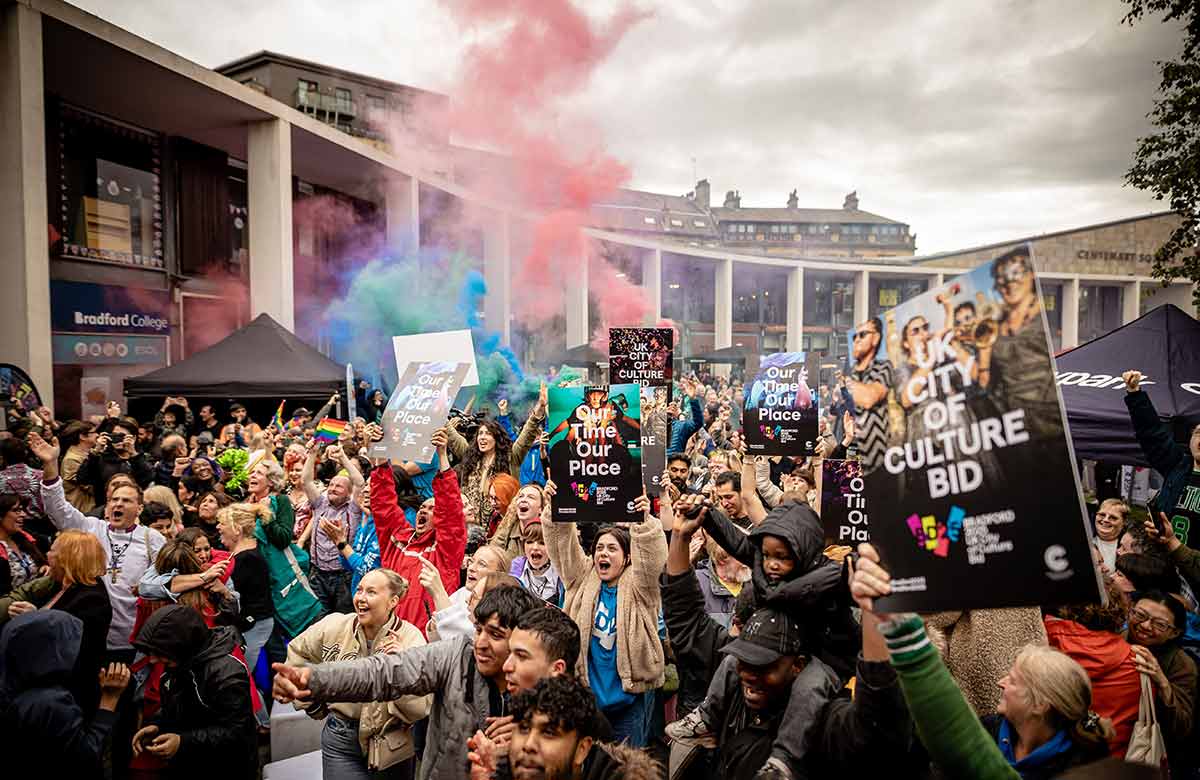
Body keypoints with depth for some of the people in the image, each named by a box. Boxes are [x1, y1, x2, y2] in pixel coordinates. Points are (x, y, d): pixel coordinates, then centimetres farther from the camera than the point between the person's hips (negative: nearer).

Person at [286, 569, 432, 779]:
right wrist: (312, 702, 10)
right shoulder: (333, 626, -8)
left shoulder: (411, 638, -16)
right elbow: (297, 653, 12)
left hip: (393, 744, -1)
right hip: (341, 740, 1)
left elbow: (420, 710, -18)